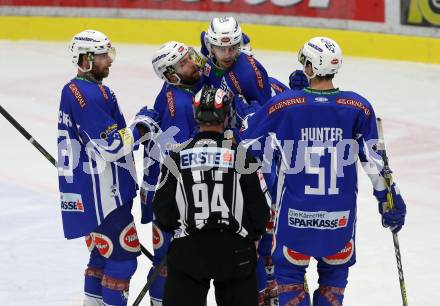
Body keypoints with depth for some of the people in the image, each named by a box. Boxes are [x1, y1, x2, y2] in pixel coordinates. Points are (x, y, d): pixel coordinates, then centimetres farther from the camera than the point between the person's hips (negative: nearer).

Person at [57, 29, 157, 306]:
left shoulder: (74, 89, 13)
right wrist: (141, 126, -9)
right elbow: (112, 146, -22)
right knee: (124, 254, -6)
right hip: (101, 194, -11)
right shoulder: (88, 95, -20)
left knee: (104, 251, 20)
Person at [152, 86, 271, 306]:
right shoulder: (241, 156, -4)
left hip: (187, 252, 0)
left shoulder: (177, 158, -3)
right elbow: (261, 209, 0)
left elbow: (162, 213, 1)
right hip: (234, 252, 0)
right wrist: (251, 235, 19)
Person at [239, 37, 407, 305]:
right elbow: (374, 161, -2)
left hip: (295, 213, -1)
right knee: (335, 273, 19)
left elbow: (247, 147, -1)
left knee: (289, 272, 15)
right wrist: (390, 199, 9)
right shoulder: (359, 107, -6)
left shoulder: (282, 105, -9)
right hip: (340, 215, 1)